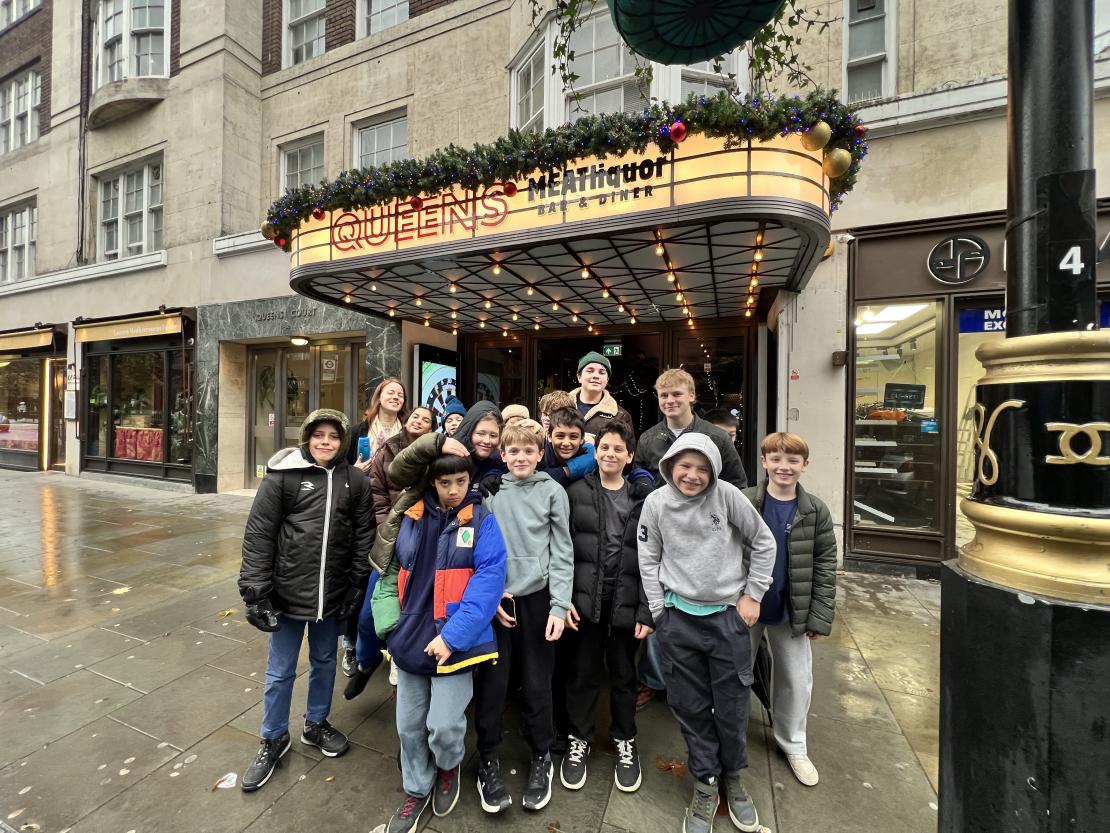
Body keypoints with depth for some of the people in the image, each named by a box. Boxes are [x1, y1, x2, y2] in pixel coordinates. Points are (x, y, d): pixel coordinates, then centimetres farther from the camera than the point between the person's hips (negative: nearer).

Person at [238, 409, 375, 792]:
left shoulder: (355, 481, -3)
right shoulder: (282, 474, -10)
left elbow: (363, 534, 1)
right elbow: (258, 533, -9)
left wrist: (357, 585, 0)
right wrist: (255, 590, -11)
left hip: (332, 592, 3)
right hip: (288, 590, -2)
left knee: (325, 661, 21)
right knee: (280, 670, 15)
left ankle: (316, 724, 44)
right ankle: (274, 739, 39)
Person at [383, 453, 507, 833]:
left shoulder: (482, 522, -9)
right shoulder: (412, 518, 2)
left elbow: (489, 581, -16)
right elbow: (391, 569, 11)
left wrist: (452, 635, -21)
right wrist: (390, 623, 5)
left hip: (456, 640, -3)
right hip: (411, 637, 4)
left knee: (444, 726, -1)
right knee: (409, 725, 15)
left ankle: (449, 768, 35)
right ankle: (417, 789, 43)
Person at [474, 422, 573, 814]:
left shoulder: (553, 491, -3)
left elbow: (562, 552, -2)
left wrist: (559, 605, -7)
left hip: (536, 597, 0)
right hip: (493, 598, 1)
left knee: (537, 682, 11)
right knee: (491, 682, 8)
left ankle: (541, 757, 35)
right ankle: (488, 759, 32)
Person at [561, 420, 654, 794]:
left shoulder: (644, 496, -1)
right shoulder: (576, 492, -1)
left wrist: (647, 610, -5)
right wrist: (562, 598, -8)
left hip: (626, 602, 1)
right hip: (584, 598, 0)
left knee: (624, 674, 17)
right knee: (583, 672, 13)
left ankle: (625, 741, 40)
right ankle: (578, 740, 36)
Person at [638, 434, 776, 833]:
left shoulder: (727, 495, -12)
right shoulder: (656, 503, -9)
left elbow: (764, 543, -1)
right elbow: (648, 562, 0)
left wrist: (753, 595, -1)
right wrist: (660, 614, -1)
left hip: (728, 616, 0)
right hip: (678, 618, 1)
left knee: (732, 707, 14)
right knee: (691, 707, 13)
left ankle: (732, 778, 42)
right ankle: (705, 785, 37)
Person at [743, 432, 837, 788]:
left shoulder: (816, 511, -7)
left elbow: (825, 568, -2)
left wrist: (820, 617, -4)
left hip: (792, 612, 2)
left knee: (797, 680, 17)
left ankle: (793, 744, 42)